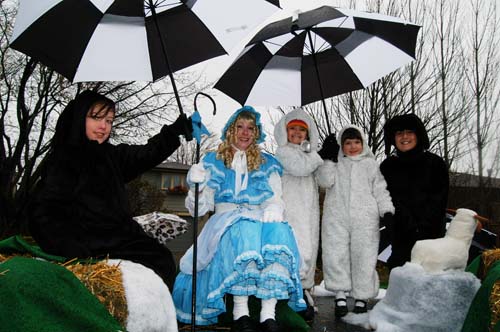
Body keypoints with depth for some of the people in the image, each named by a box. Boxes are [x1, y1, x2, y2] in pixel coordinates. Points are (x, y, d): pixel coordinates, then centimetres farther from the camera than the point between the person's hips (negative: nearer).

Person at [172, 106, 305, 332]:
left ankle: (268, 314, -35)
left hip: (261, 221, 2)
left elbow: (276, 199, 11)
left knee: (279, 231, -34)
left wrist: (274, 208, -14)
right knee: (243, 229, -38)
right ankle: (240, 313, -33)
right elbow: (200, 207, 9)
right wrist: (196, 185, -13)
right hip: (226, 221, -1)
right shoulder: (213, 161, 15)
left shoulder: (268, 164, 19)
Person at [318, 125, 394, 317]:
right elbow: (326, 180, -4)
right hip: (337, 217, 0)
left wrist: (387, 210, 0)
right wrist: (328, 158, -8)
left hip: (364, 218, 0)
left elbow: (380, 190, 11)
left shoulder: (370, 164, 14)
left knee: (363, 257, 3)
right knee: (335, 255, -6)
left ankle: (361, 298, 15)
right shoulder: (336, 163, 14)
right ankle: (340, 296, 3)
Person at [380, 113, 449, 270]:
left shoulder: (435, 163, 5)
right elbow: (391, 200, 0)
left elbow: (439, 200, 0)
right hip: (402, 236, 1)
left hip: (432, 233, 0)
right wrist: (412, 227, -9)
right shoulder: (388, 166, 6)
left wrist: (422, 226, -9)